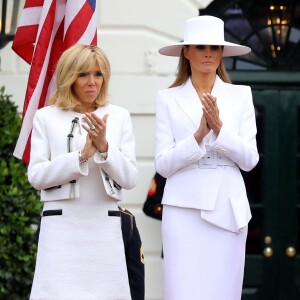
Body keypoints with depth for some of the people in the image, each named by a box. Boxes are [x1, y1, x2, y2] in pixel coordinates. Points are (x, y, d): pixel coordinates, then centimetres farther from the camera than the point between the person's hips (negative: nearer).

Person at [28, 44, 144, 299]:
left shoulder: (119, 116, 10)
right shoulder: (46, 117, 6)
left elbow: (130, 178, 5)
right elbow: (36, 175, -2)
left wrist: (104, 147, -12)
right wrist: (82, 155, -12)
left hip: (105, 227, 2)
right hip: (62, 228, -1)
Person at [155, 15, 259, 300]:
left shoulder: (240, 96, 7)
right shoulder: (168, 98, 4)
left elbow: (249, 159, 1)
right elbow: (163, 165, -2)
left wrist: (219, 127, -13)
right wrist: (198, 135, -16)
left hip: (228, 210, 1)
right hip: (184, 209, -1)